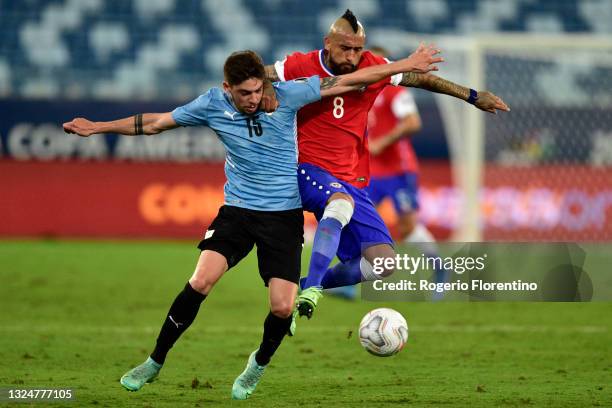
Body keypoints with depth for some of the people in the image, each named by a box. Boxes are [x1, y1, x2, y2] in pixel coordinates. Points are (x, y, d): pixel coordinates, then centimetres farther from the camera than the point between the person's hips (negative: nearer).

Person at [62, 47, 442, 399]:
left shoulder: (286, 95, -11)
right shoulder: (212, 105, -7)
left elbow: (347, 82, -5)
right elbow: (154, 122, 5)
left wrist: (407, 65, -4)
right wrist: (96, 127, 6)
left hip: (284, 214, 0)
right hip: (237, 210, 0)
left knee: (283, 308, -11)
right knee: (200, 282, -21)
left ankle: (257, 367, 21)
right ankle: (155, 363, -3)